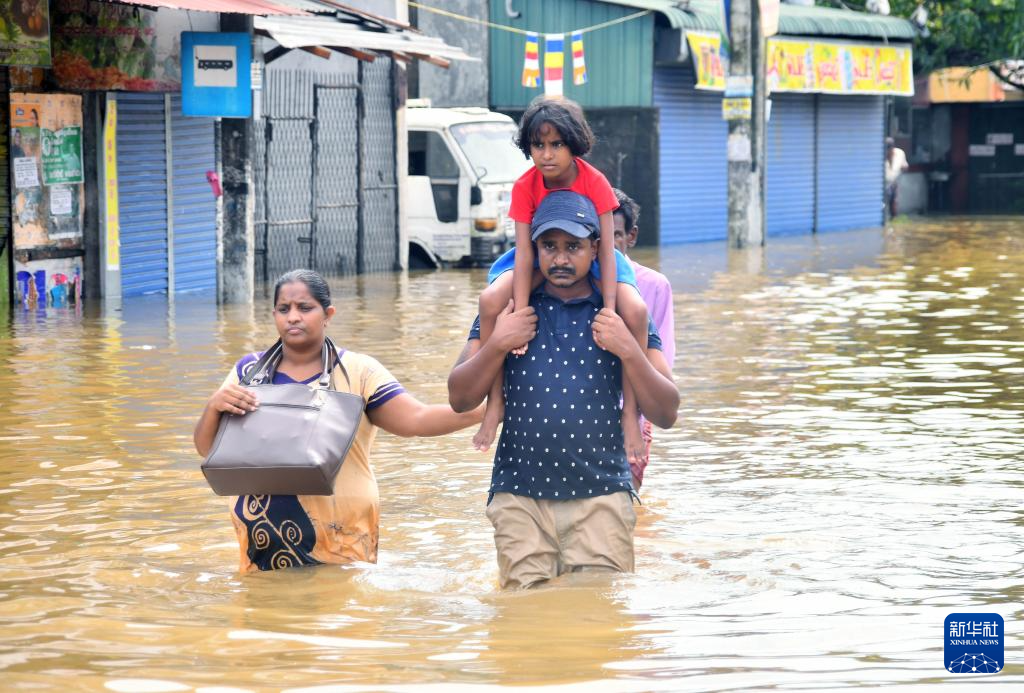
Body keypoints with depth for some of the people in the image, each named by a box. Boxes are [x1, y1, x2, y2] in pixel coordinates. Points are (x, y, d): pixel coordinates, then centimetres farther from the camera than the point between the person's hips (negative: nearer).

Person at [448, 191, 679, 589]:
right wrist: (498, 344, -9)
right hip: (520, 495, 1)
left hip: (600, 496, -1)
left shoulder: (622, 314, 7)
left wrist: (628, 351, -10)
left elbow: (666, 415, 3)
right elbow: (460, 399, 6)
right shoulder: (507, 309, 9)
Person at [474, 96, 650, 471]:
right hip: (540, 257, 1)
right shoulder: (525, 186, -20)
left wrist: (609, 314, -35)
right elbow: (524, 253, -24)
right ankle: (495, 402, -17)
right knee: (491, 300, -29)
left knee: (635, 310, -30)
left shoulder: (595, 182, -23)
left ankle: (631, 412, -20)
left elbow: (606, 249, -25)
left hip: (588, 256, -1)